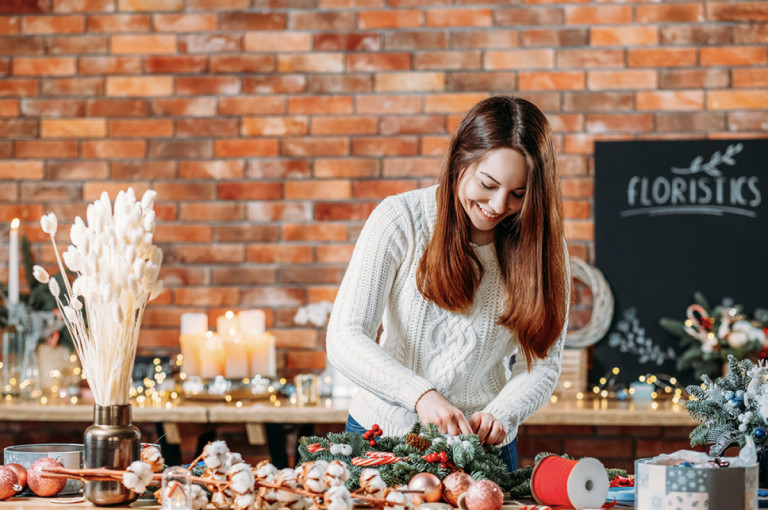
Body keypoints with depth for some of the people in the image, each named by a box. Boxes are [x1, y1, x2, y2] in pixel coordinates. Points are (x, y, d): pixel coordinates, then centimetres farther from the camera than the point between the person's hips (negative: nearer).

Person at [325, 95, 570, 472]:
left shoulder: (541, 244, -1)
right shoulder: (401, 218, -9)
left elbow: (542, 365, 2)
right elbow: (345, 339, -15)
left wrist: (500, 414, -19)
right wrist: (421, 396, -30)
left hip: (484, 446, 1)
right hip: (384, 430, -1)